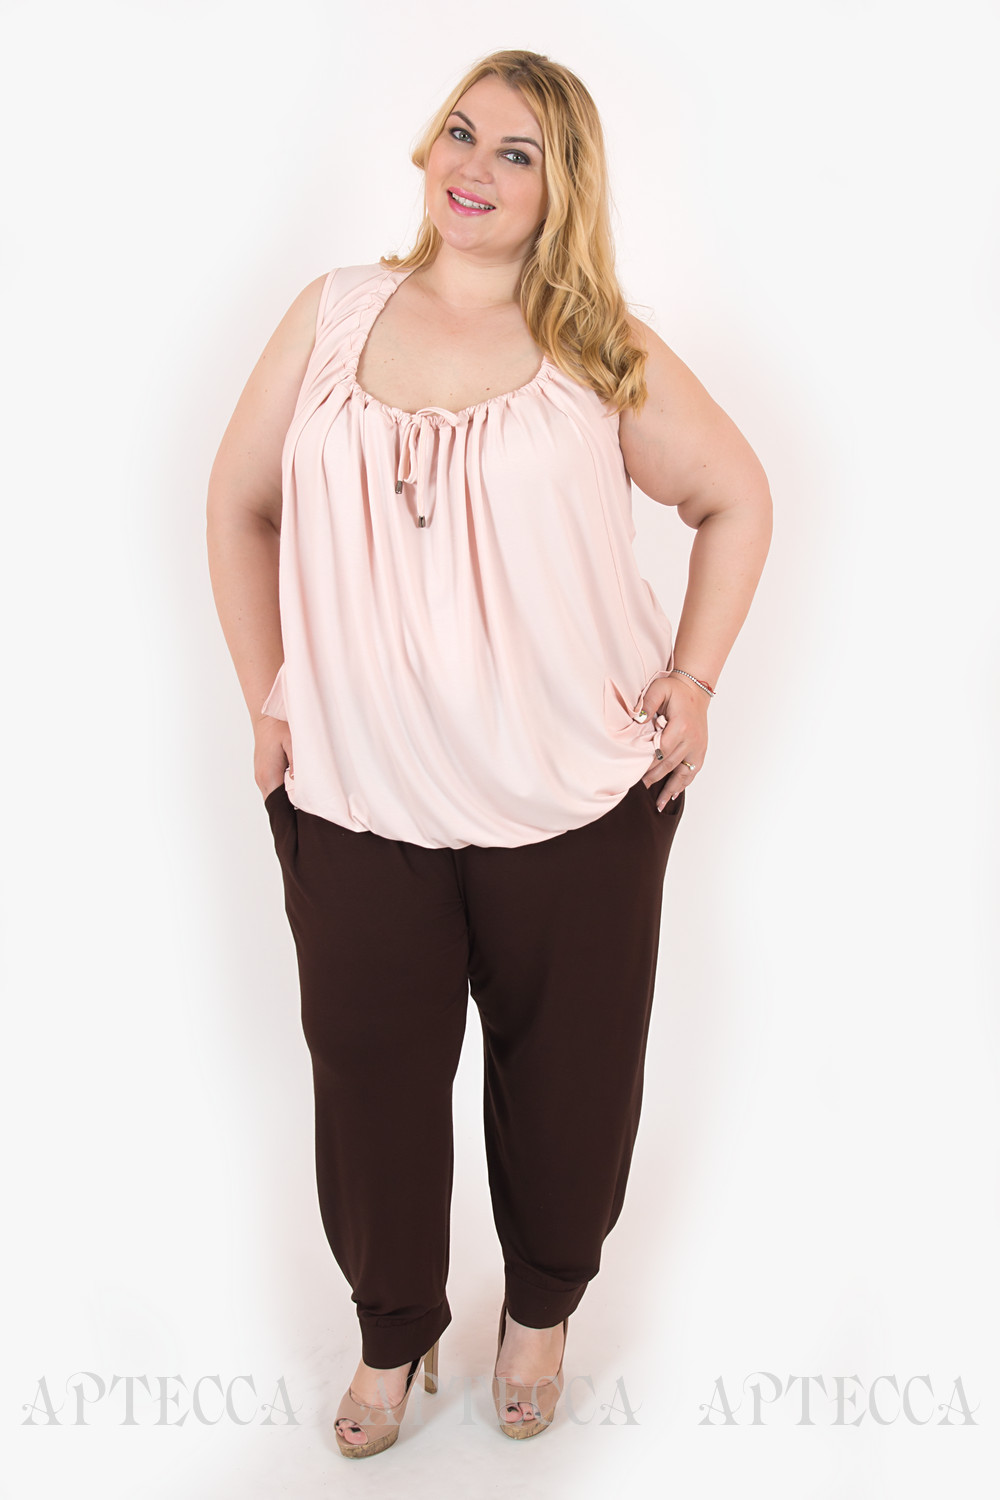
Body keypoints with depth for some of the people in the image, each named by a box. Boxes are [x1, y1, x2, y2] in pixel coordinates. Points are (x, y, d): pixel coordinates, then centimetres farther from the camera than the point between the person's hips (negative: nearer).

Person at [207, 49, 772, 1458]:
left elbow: (737, 498, 8)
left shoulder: (602, 356, -1)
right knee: (370, 1070, 12)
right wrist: (268, 699, 4)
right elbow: (239, 503, 9)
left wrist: (693, 680, -1)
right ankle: (393, 1333, 38)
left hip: (575, 799, -1)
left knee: (564, 1067, 13)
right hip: (355, 794, 1)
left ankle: (542, 1310, 42)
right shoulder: (334, 315, 3)